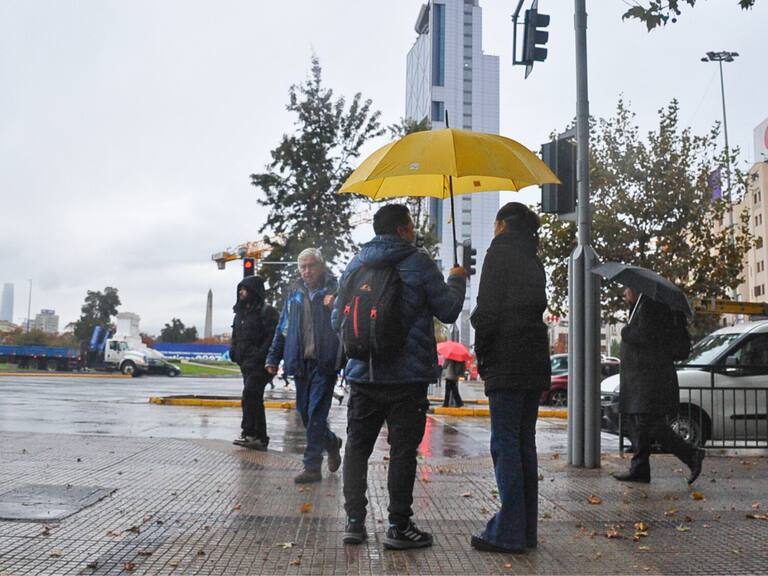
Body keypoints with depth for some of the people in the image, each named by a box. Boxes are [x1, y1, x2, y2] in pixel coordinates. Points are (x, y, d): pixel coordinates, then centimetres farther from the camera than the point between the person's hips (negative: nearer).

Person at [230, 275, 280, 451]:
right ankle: (260, 438, 17)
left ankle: (249, 433, -12)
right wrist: (234, 352, 10)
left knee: (249, 395, -16)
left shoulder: (266, 311, -9)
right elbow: (236, 336, 25)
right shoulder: (241, 312, 17)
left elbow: (272, 337, -17)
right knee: (255, 399, 11)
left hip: (259, 364, -9)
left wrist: (260, 355, -23)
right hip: (246, 363, 9)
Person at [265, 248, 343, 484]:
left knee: (316, 414, -5)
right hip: (300, 363, 6)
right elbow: (283, 328, 18)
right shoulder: (295, 293, 13)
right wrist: (273, 357, 16)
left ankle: (312, 466, 3)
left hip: (324, 363, -5)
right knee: (304, 412, 13)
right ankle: (331, 443, 37)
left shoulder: (335, 290, -2)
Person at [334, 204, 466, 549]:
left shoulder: (355, 265, 10)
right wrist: (456, 280, 16)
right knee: (403, 450, 3)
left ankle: (354, 522, 12)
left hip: (362, 375, 4)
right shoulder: (418, 263, -6)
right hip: (407, 377, -4)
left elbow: (338, 320, 15)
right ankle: (399, 526, 8)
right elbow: (448, 311, -2)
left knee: (357, 447, 12)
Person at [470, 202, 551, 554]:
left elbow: (488, 310, -13)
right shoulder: (533, 260, 20)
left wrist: (481, 354, -2)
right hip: (535, 362, 8)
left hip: (507, 363, -8)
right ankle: (526, 529, 17)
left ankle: (509, 533, -2)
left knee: (505, 445, -5)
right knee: (524, 444, 11)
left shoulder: (500, 252, -4)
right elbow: (537, 306, 16)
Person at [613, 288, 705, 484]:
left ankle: (692, 455, -6)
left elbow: (645, 336, -23)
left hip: (650, 378, -11)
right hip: (639, 380, 11)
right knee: (636, 423, 8)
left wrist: (625, 332, -5)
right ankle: (639, 469, 9)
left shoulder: (649, 306, -11)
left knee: (649, 423, -14)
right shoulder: (641, 307, 20)